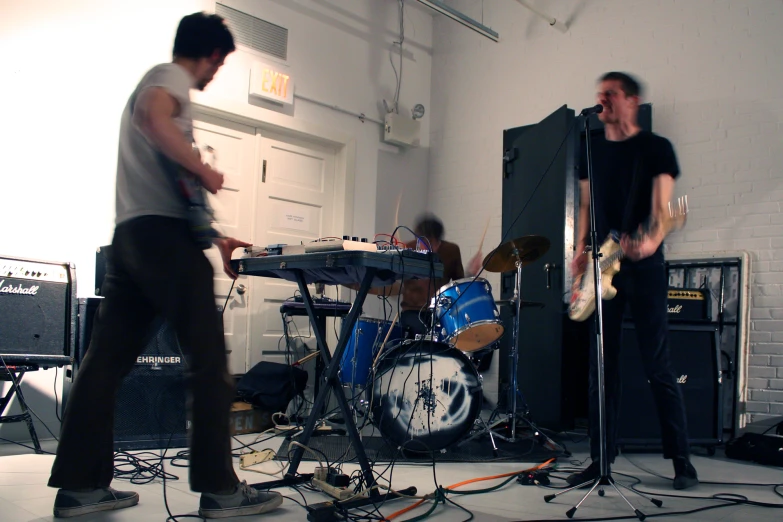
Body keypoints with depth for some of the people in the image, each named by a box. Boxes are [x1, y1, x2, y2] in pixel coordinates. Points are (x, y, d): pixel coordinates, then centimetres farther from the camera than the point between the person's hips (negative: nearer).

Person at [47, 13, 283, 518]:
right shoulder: (170, 77, 1)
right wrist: (205, 170, -13)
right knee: (210, 361, -8)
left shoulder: (158, 83, 30)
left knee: (106, 360, 6)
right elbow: (154, 120, -26)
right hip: (163, 234, -10)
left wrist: (216, 240, 26)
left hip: (129, 236, 10)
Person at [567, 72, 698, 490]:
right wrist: (581, 250, 1)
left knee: (658, 366, -4)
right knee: (602, 366, 5)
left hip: (644, 266, -4)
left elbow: (661, 207, -10)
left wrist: (650, 241, -30)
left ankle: (681, 460, 9)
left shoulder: (656, 148, 0)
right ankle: (601, 458, 13)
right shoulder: (591, 152, 15)